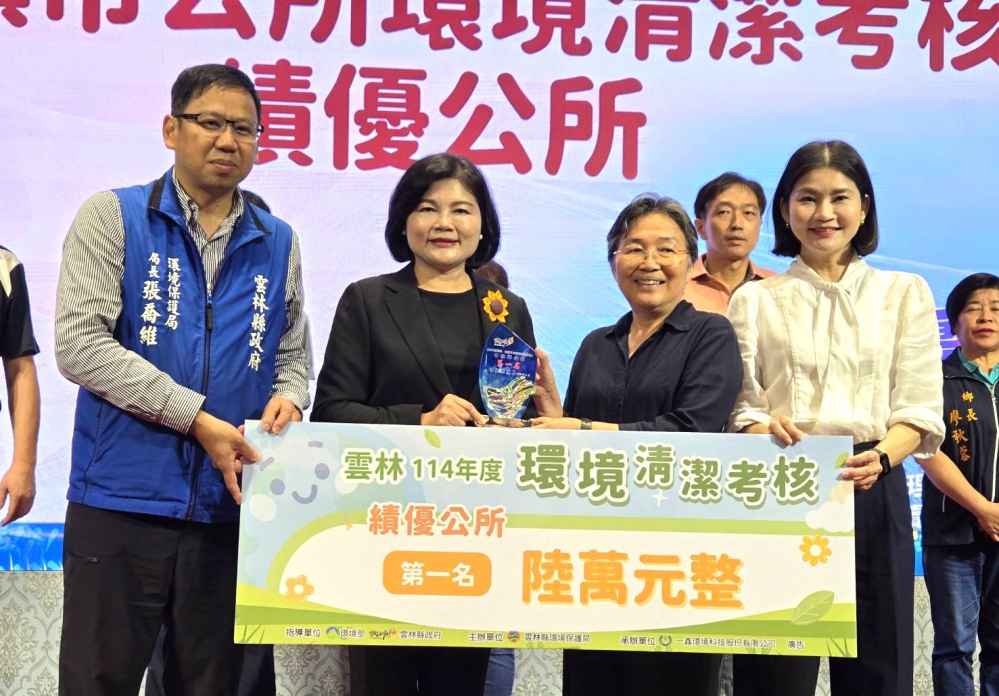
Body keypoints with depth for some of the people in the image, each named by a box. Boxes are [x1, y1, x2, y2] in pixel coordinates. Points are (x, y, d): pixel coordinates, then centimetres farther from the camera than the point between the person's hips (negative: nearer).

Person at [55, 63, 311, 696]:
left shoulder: (278, 243, 12)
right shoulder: (112, 217, 1)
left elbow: (293, 355, 17)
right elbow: (80, 345, -9)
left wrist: (286, 398, -8)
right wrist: (198, 420, -15)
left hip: (231, 509, 4)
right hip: (121, 501, -3)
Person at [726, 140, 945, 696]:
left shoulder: (905, 294, 10)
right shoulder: (755, 300, 11)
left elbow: (919, 410, 3)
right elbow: (741, 408, 5)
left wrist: (880, 457, -16)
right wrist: (765, 430, -18)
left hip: (873, 490, 1)